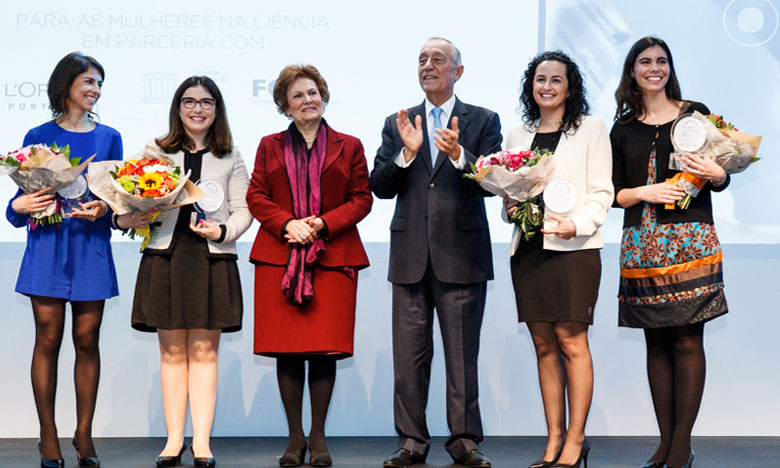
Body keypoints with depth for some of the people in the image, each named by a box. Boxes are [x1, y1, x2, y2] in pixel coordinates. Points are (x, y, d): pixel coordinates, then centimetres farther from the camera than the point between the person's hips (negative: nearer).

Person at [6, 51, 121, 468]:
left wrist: (103, 208, -13)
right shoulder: (39, 136, 7)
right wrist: (19, 206, -15)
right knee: (48, 340, -1)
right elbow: (22, 199, 6)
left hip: (92, 245, 2)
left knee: (87, 340, 2)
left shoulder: (108, 137, 12)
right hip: (48, 245, -1)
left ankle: (84, 434, 12)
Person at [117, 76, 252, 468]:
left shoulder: (230, 158, 10)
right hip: (165, 256, 0)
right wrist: (126, 219, -13)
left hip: (212, 259, 0)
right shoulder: (156, 152, 9)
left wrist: (223, 231, -12)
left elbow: (243, 210, 7)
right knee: (172, 351, 3)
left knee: (204, 351, 1)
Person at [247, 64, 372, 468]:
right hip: (279, 257, 1)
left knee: (325, 349, -4)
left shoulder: (348, 146, 11)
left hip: (333, 257, -1)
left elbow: (362, 199, 6)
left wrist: (322, 223, -9)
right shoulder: (270, 146, 13)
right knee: (287, 350, -1)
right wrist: (287, 224, -9)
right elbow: (255, 196, 8)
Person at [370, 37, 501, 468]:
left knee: (462, 353, 2)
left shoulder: (483, 121, 7)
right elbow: (379, 186, 5)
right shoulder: (397, 124, 14)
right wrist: (407, 154, -11)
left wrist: (459, 155, -21)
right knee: (409, 354, 4)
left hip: (461, 254, -2)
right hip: (410, 255, 2)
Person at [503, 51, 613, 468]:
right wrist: (509, 207, -1)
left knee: (571, 341, -7)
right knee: (543, 344, 5)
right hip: (527, 247, 4)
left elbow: (602, 192, -1)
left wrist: (577, 224, -17)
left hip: (573, 247, -4)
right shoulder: (517, 136, 16)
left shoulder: (590, 129, 4)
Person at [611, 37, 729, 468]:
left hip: (689, 240, -2)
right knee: (656, 342, 5)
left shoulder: (695, 114, 6)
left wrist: (717, 175, -14)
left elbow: (720, 180, 8)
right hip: (641, 245, 3)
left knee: (687, 340, -6)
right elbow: (615, 192, 11)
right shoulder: (622, 129, 11)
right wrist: (646, 193, -8)